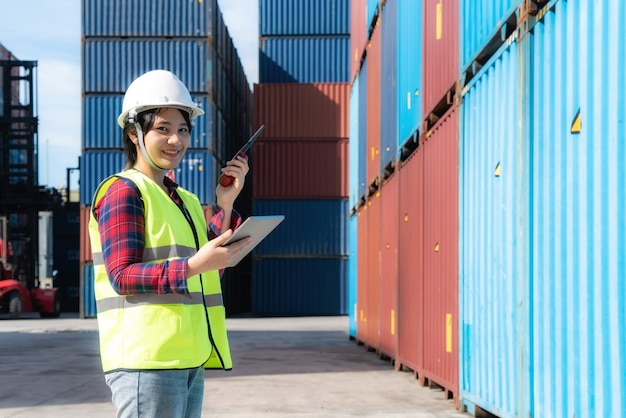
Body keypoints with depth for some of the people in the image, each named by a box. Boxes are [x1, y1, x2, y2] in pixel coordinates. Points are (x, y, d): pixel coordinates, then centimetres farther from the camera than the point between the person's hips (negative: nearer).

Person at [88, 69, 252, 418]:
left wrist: (225, 204, 5)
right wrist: (194, 265, -26)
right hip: (146, 360, -9)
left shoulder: (185, 200, 20)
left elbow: (210, 274, 13)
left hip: (190, 360, 9)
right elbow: (122, 276, -15)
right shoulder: (123, 190, -6)